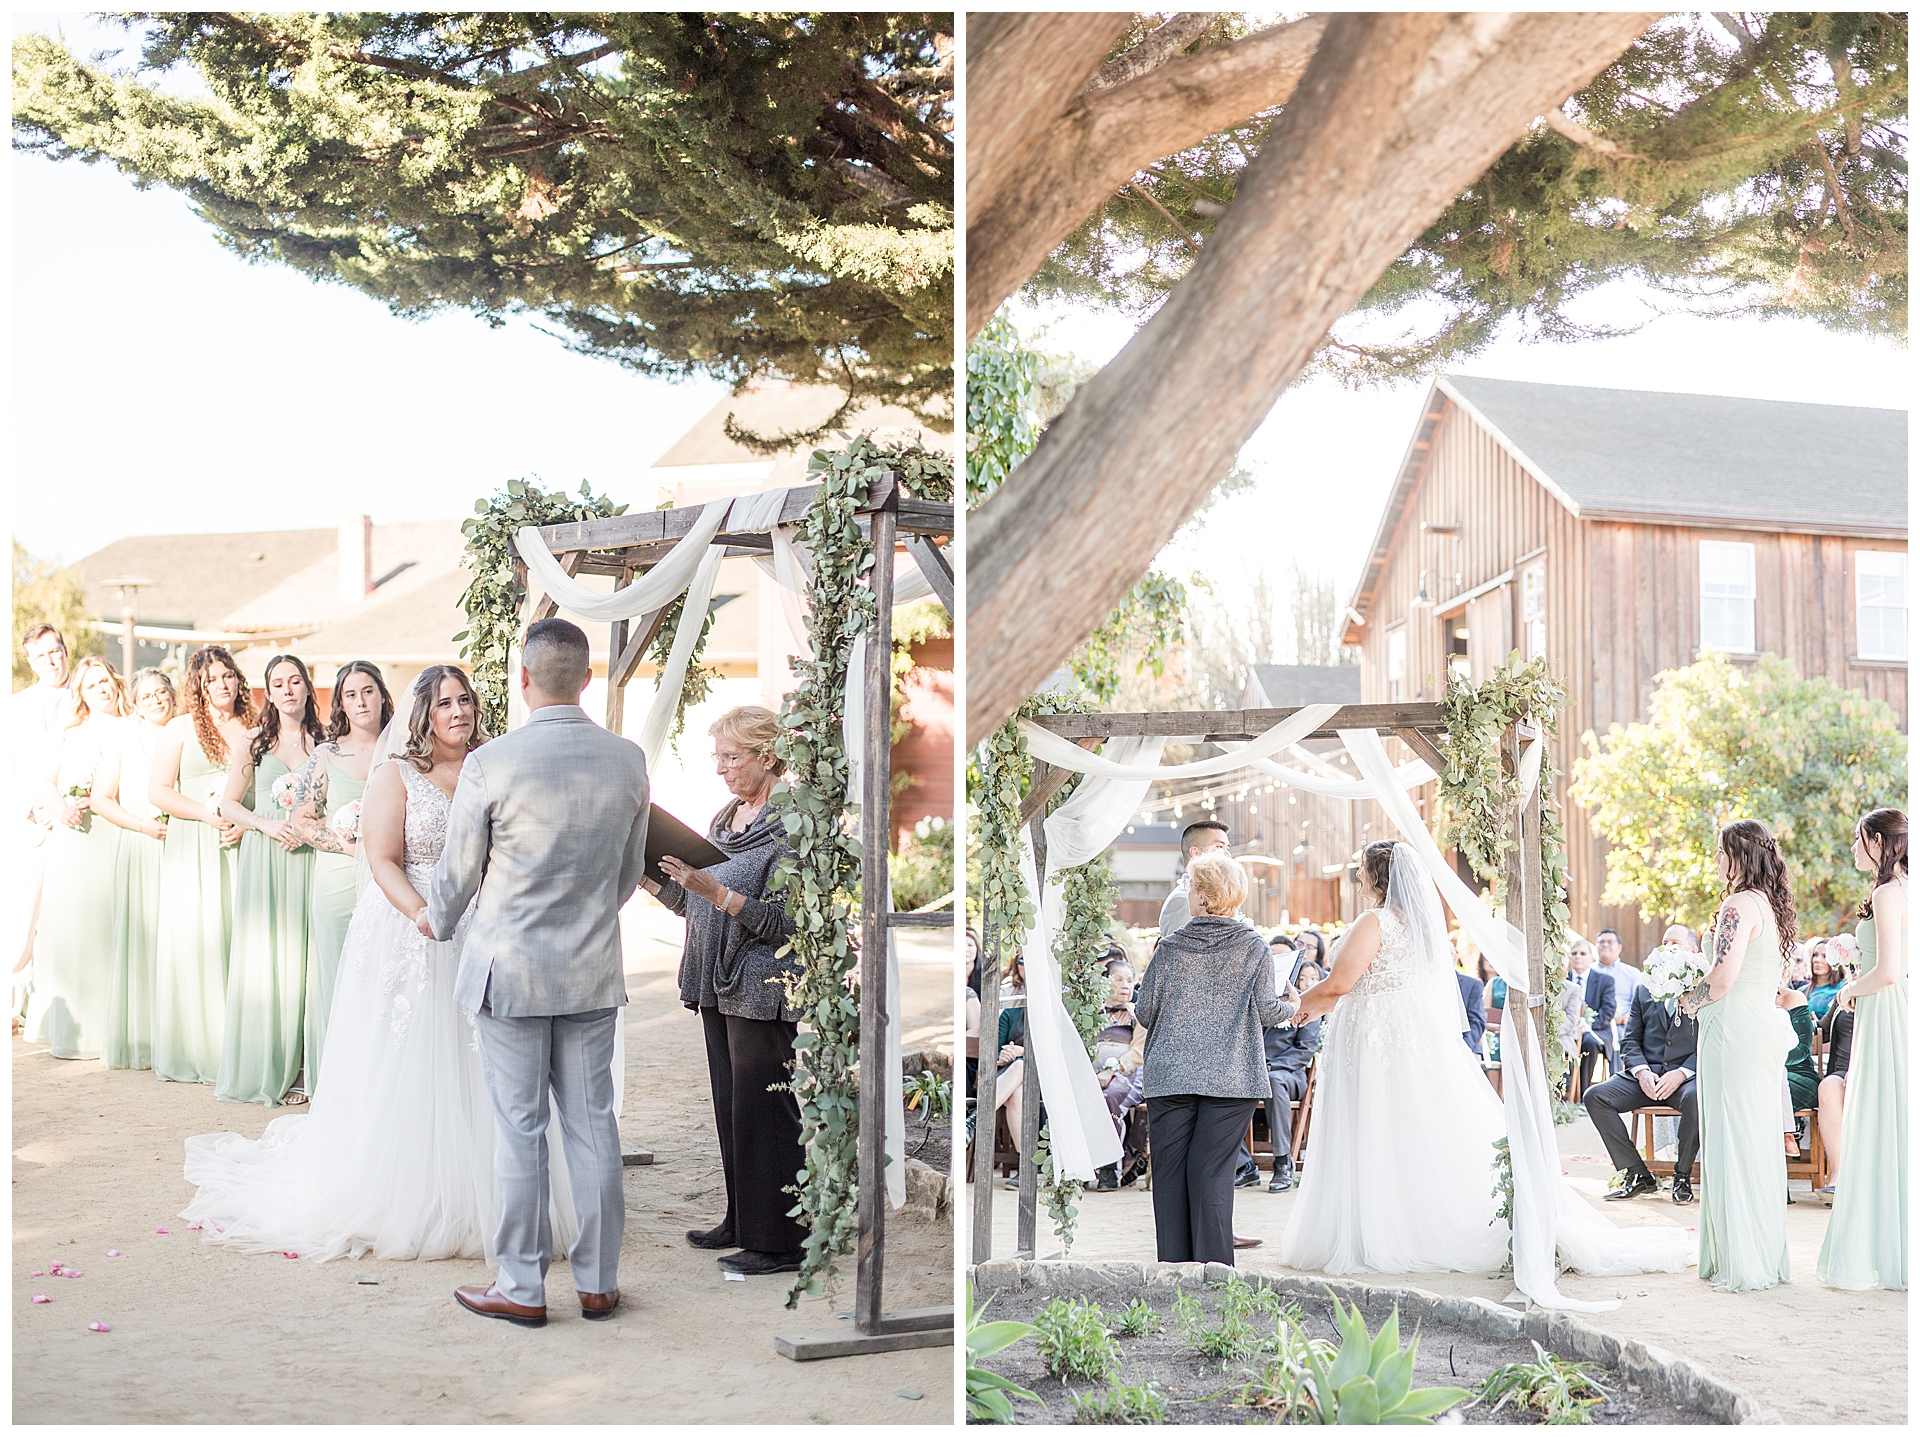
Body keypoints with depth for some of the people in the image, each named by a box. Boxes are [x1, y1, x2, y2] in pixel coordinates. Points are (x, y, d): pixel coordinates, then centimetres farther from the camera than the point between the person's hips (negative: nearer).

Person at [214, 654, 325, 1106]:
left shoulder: (323, 742, 7)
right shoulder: (257, 742, 7)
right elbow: (228, 803, 8)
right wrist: (267, 824, -8)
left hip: (308, 857, 0)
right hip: (263, 860, 0)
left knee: (299, 961, -2)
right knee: (261, 959, -1)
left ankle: (294, 1069, 4)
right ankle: (260, 1070, 5)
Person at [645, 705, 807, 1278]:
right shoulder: (723, 820, 14)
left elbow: (783, 923, -18)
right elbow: (697, 906, 18)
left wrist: (716, 891, -26)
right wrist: (647, 879, 6)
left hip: (763, 990, -9)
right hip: (721, 986, 9)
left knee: (762, 1108, -5)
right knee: (730, 1105, 14)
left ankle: (778, 1241, 2)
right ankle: (742, 1221, 26)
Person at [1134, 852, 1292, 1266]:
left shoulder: (1170, 945, 2)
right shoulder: (1253, 948, -1)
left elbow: (1144, 1009, 5)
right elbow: (1266, 1011, -2)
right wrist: (1291, 1006, 20)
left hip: (1170, 1075, 1)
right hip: (1232, 1076, -1)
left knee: (1169, 1170, 6)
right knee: (1211, 1171, -1)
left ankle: (1173, 1267, 9)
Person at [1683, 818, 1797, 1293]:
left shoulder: (1741, 904, -14)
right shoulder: (1773, 904, 14)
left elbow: (1723, 977, -21)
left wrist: (1692, 1000, -3)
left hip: (1734, 1029, -9)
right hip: (1765, 1027, 9)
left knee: (1733, 1141, -4)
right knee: (1760, 1139, 13)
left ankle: (1742, 1265, -1)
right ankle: (1768, 1256, 19)